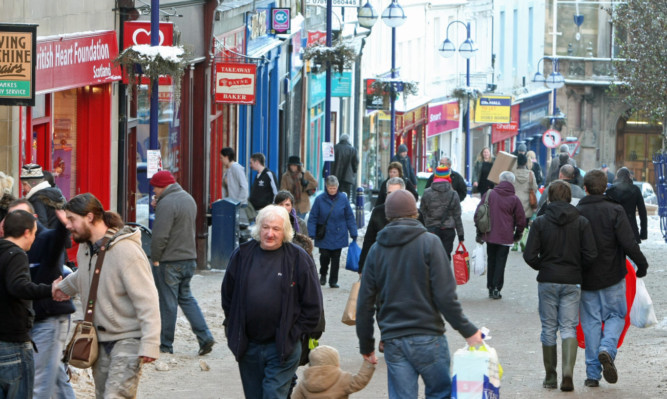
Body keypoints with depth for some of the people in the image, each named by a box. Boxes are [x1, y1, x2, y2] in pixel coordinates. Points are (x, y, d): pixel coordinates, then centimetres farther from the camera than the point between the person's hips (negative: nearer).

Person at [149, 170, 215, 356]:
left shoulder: (166, 203, -19)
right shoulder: (189, 199, 12)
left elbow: (160, 235, -22)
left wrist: (155, 257, -10)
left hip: (169, 262, -9)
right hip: (189, 258, 9)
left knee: (168, 302, 1)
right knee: (186, 297, 17)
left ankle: (165, 345, 9)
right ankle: (205, 336, 6)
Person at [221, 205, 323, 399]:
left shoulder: (298, 259, -4)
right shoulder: (242, 255, 4)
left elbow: (313, 305, 0)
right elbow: (227, 295, 15)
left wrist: (294, 334, -4)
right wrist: (233, 330, 12)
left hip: (282, 347, -4)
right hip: (248, 347, 4)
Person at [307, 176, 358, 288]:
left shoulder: (343, 198, -2)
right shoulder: (320, 199, -5)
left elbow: (350, 217, 4)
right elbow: (313, 218, -2)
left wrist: (353, 233, 2)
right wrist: (312, 233, -9)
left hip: (338, 236, 1)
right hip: (324, 236, -1)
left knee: (336, 258, 4)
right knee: (324, 256, -6)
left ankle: (333, 281, 16)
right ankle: (323, 274, 22)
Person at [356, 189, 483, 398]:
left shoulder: (377, 249, 7)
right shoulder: (429, 242, -5)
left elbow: (364, 303, 8)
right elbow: (445, 296, -11)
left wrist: (366, 345, 17)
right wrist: (467, 330, -3)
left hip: (393, 342, 3)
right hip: (427, 338, -3)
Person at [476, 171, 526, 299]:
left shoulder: (489, 194, -1)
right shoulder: (514, 199, -5)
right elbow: (521, 219, 0)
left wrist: (479, 232, 11)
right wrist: (518, 234, 17)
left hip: (489, 235, 2)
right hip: (505, 236, -2)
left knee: (491, 260, 12)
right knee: (500, 262, 2)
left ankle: (490, 288, 15)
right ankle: (496, 288, -3)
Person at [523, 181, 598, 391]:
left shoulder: (540, 222, -4)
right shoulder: (581, 222, -3)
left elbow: (529, 255, -8)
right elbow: (591, 254, -7)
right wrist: (577, 267, 12)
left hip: (547, 281, 0)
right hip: (572, 282, 0)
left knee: (549, 329, 10)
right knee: (569, 327, 3)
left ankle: (550, 377, 15)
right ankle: (568, 373, -16)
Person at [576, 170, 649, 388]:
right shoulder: (615, 211, -9)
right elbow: (629, 243, -14)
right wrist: (642, 264, -1)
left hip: (586, 279, 2)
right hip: (612, 276, -2)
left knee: (591, 322, 8)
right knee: (616, 315, 14)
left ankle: (593, 373, 6)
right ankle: (607, 349, -15)